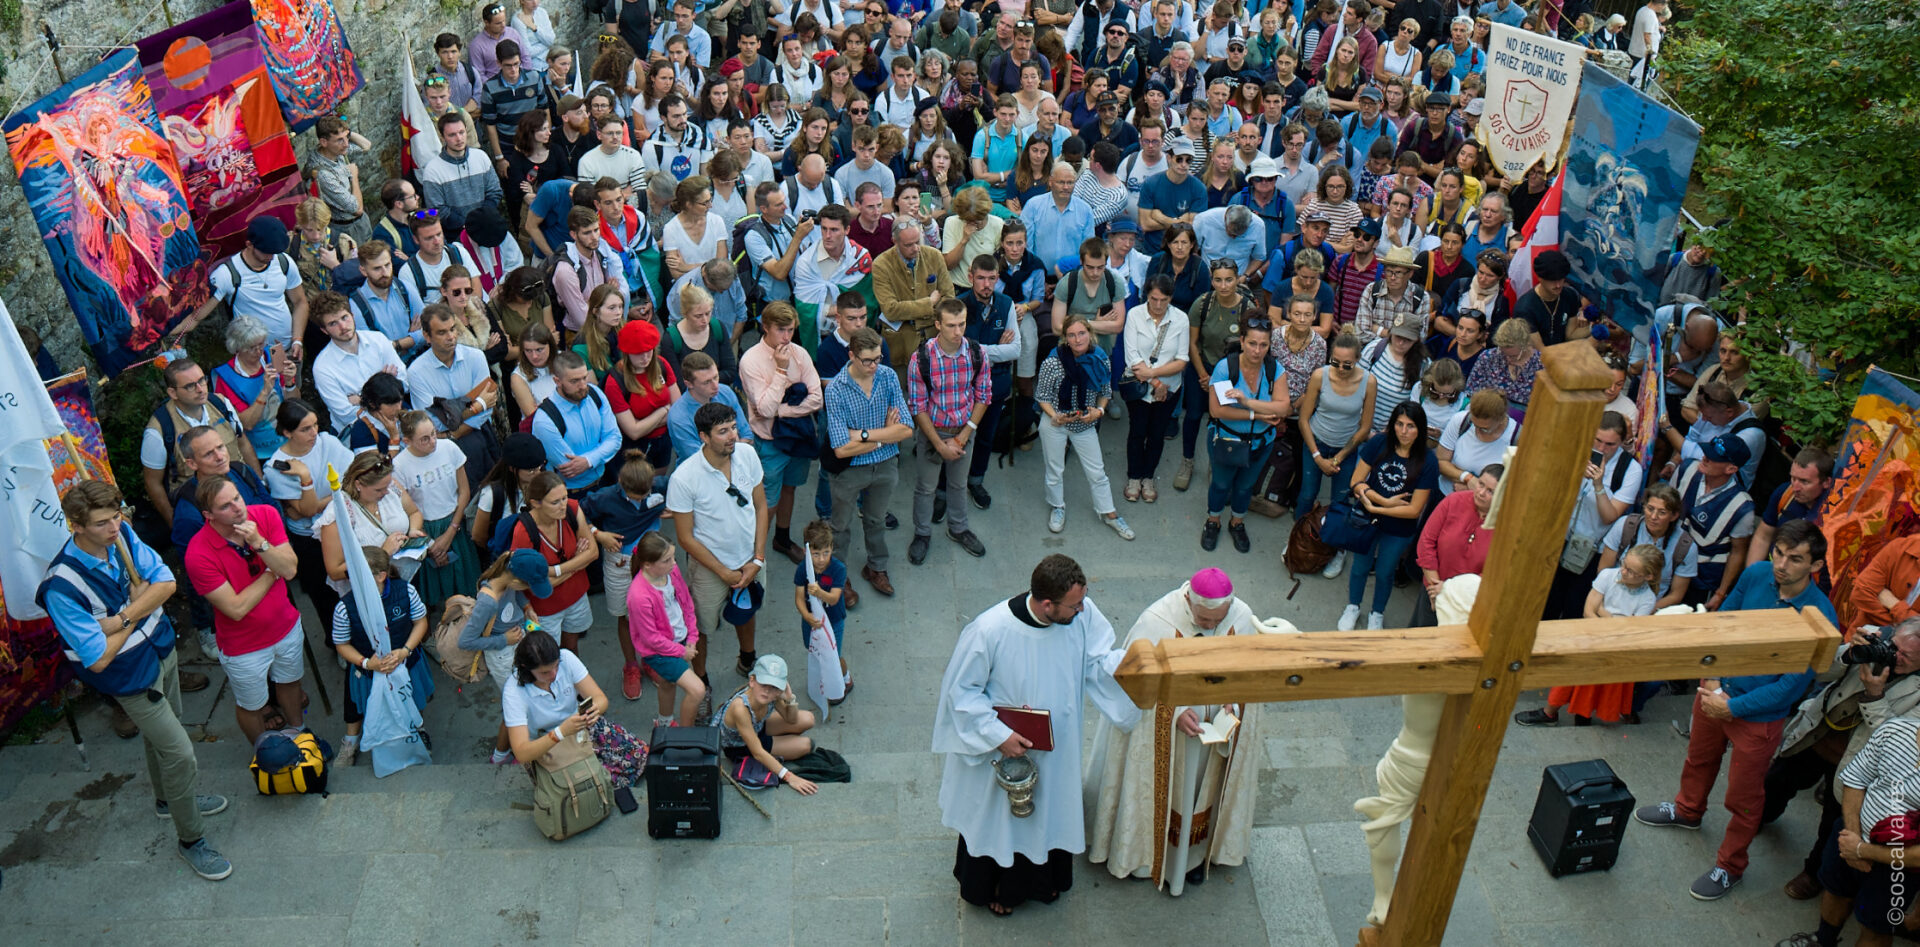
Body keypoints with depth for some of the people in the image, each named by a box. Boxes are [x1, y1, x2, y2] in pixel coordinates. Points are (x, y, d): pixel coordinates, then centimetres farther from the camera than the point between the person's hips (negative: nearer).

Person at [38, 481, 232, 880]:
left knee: (159, 736, 28)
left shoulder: (122, 534, -15)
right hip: (132, 676, -7)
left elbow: (166, 582, -13)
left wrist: (122, 617, -27)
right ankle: (190, 840, 20)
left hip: (162, 649, 7)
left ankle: (168, 799, 54)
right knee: (180, 753, 0)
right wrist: (138, 608, -18)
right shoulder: (62, 586, -32)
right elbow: (99, 659, -28)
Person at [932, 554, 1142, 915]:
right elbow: (961, 690, -19)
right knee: (998, 818, 21)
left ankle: (1043, 877, 58)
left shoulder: (1084, 614, -20)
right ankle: (991, 885, 52)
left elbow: (1101, 662, -10)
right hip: (1003, 749, -4)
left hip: (1057, 748, 4)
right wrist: (998, 735, -23)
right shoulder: (989, 631, -31)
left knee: (1051, 811, 27)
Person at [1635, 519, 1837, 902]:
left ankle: (1729, 866, 32)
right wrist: (1711, 676, -7)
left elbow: (1793, 685, -22)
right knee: (1699, 758, 29)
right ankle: (1688, 810, 57)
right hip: (1718, 689, 5)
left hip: (1759, 716, -5)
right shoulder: (1756, 574, -14)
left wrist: (1732, 706, -20)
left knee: (1744, 797, 12)